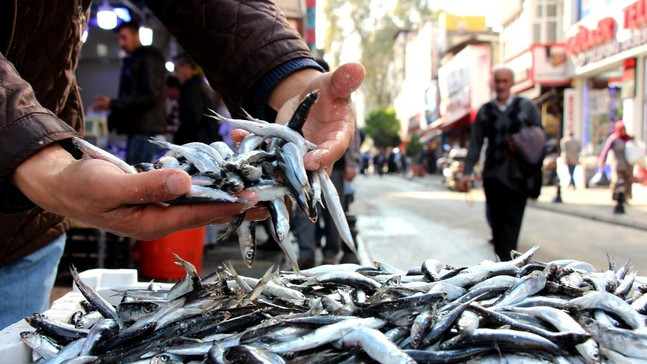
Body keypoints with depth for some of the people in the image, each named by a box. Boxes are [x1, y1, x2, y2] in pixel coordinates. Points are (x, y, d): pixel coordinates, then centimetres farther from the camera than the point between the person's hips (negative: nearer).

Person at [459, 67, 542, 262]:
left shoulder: (526, 106, 5)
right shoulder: (485, 111, 9)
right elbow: (475, 143, 7)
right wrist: (468, 172, 0)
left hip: (517, 176, -2)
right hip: (492, 176, 2)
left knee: (512, 221, -7)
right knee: (497, 220, 6)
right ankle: (502, 261, 18)